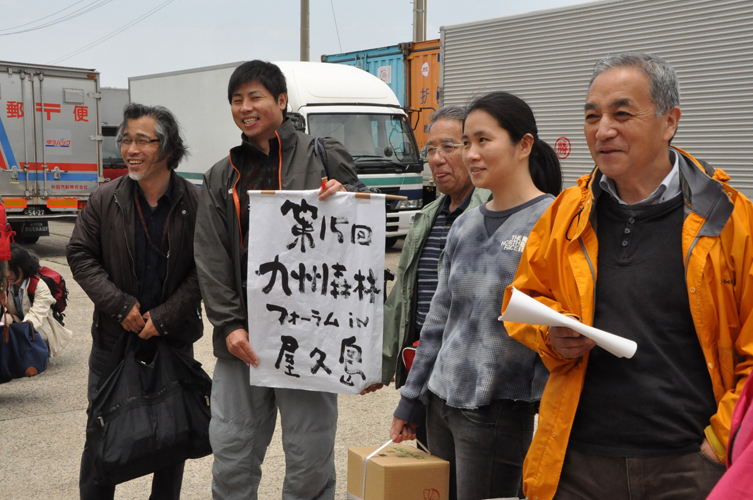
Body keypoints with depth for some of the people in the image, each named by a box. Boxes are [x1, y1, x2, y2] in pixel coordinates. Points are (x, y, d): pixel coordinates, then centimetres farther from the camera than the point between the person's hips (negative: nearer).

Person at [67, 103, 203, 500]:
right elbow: (80, 254, -1)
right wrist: (120, 305, -12)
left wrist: (164, 317, -13)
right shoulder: (105, 201, -3)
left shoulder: (194, 204, -8)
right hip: (113, 337, 1)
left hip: (174, 338, 0)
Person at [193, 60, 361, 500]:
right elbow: (211, 259, 8)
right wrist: (229, 325, -3)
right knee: (230, 452, 7)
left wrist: (342, 199, -16)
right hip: (242, 336, 4)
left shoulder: (323, 157, 2)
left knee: (310, 456, 2)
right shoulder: (222, 178, 14)